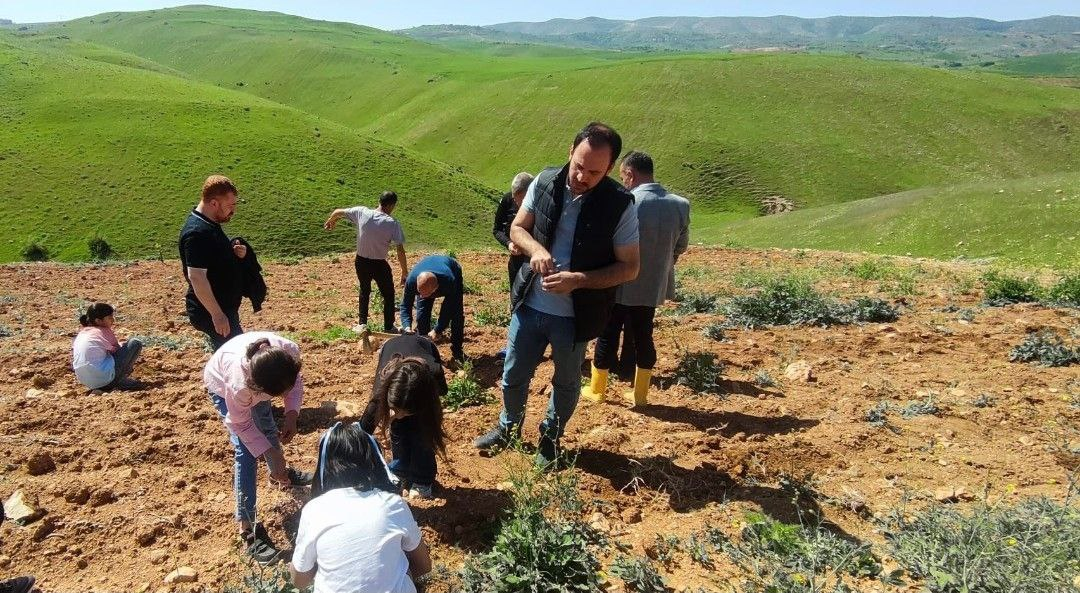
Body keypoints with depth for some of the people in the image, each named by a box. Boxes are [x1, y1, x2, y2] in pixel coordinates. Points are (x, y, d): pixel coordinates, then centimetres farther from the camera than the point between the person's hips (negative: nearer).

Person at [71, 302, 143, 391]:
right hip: (104, 379, -8)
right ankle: (120, 382, 1)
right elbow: (117, 350, 10)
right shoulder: (105, 332, 0)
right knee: (136, 343, 1)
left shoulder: (80, 334, 18)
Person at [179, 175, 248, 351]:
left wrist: (235, 252, 1)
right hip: (210, 312, -10)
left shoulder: (210, 224, 7)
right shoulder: (197, 233, -23)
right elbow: (196, 277, -27)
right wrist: (217, 315, -26)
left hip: (224, 307, 10)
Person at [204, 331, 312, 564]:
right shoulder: (239, 382, -47)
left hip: (257, 379, 5)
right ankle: (246, 527, -7)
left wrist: (291, 415, -29)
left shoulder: (290, 351, -39)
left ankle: (279, 472, 53)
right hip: (222, 385, -4)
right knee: (246, 452, -14)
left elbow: (295, 382, -15)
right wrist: (272, 454, -26)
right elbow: (240, 423, -27)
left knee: (269, 428, 23)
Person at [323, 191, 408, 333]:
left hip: (361, 262, 4)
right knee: (388, 295, 18)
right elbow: (400, 251, -17)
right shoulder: (393, 224, -18)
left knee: (364, 291, 28)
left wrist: (330, 221, 27)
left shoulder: (361, 212, -10)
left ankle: (362, 324, 33)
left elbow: (338, 212, 4)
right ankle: (388, 328, 23)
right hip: (379, 265, -4)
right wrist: (405, 272, -7)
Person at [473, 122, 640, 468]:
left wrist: (578, 279, -26)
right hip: (530, 305, 2)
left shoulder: (620, 205, -17)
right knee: (513, 375, 17)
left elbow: (629, 268, -13)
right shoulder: (544, 183, -8)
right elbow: (517, 228, 3)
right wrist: (535, 248, -20)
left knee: (566, 382, 19)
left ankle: (551, 437, 45)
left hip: (575, 315, -2)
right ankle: (509, 427, 44)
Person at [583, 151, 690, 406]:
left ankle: (596, 389, 24)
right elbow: (681, 246, 6)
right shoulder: (680, 205, -5)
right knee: (643, 337, 16)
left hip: (620, 285, -4)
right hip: (653, 285, 4)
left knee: (608, 335, 11)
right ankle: (640, 393, 24)